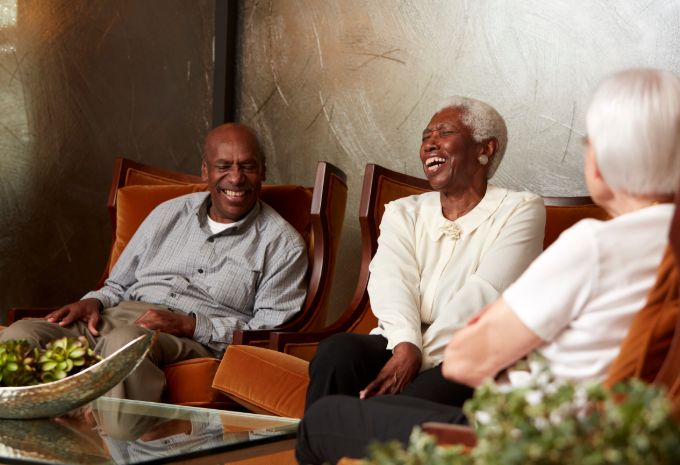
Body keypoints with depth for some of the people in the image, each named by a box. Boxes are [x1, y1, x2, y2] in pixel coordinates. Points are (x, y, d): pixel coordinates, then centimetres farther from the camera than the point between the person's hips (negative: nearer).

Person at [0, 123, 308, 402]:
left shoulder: (282, 243, 8)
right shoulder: (169, 214, 22)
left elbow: (272, 331, -1)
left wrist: (190, 325, -13)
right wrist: (94, 303, 2)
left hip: (197, 341, -4)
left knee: (128, 342, -41)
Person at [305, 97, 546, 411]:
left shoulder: (521, 210, 7)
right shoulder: (403, 213, 20)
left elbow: (483, 294, -8)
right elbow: (391, 283, -1)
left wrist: (418, 358, -20)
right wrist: (406, 346, -23)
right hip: (401, 348, 4)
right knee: (337, 350, -29)